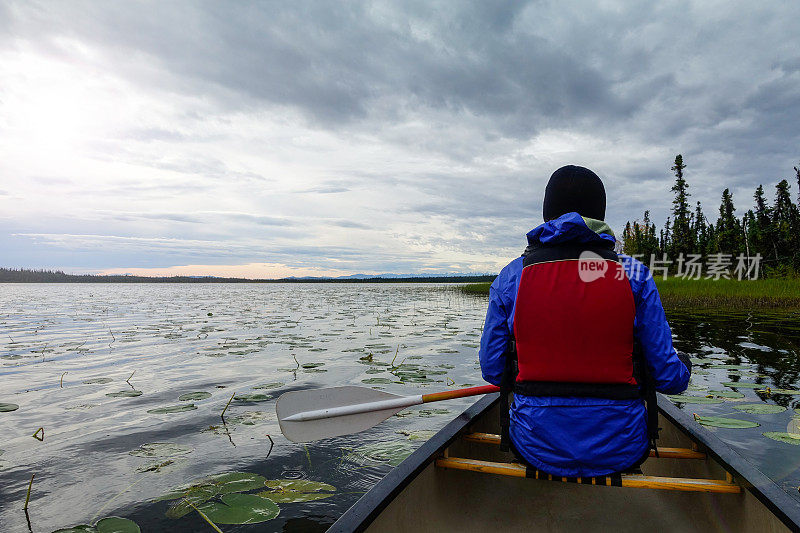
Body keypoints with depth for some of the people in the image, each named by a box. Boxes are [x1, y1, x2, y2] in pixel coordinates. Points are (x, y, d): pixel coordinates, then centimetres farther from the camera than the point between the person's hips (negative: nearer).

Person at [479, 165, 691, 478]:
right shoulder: (634, 275, -7)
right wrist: (684, 367, 21)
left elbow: (492, 370, -2)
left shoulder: (511, 277, -7)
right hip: (620, 454, 0)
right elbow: (668, 377, -4)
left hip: (538, 452, 0)